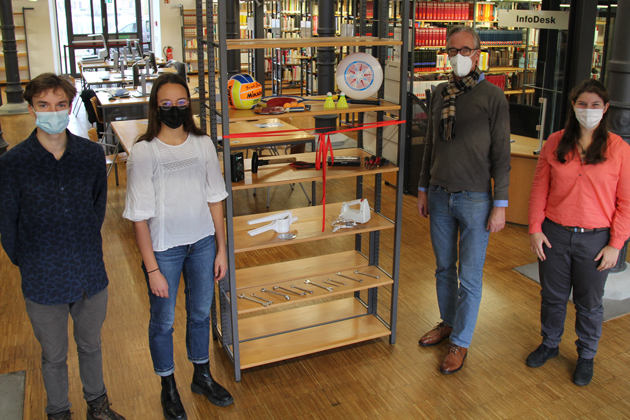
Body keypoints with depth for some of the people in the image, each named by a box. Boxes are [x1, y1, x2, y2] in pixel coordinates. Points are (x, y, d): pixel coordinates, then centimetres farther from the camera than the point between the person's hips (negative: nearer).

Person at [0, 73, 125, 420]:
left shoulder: (92, 154, -5)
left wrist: (86, 247, 11)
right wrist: (28, 264, 4)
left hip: (91, 274, 2)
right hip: (43, 281, -2)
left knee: (91, 346, 22)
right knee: (54, 356, 17)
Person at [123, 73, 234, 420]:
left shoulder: (203, 144, -2)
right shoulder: (144, 152, -13)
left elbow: (215, 199, 4)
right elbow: (140, 217, -13)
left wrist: (221, 248, 3)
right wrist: (152, 269, -13)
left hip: (202, 243, 4)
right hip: (163, 249, -3)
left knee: (200, 313, 18)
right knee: (163, 321, 12)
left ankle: (202, 377, 41)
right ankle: (168, 388, 34)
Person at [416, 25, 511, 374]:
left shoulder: (492, 96, -8)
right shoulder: (440, 93, 7)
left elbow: (501, 154, -7)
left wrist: (500, 205, -9)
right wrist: (424, 189, 13)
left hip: (475, 199, -4)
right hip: (440, 196, 5)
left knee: (470, 277, 4)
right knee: (444, 268, 17)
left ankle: (460, 342, 18)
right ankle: (447, 322, 36)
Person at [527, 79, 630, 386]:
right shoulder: (555, 143, 0)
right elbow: (539, 189, 4)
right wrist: (535, 229, -2)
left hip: (595, 239, -1)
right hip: (555, 234, 2)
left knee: (589, 303, 13)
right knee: (552, 297, 16)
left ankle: (586, 355, 34)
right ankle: (549, 344, 39)